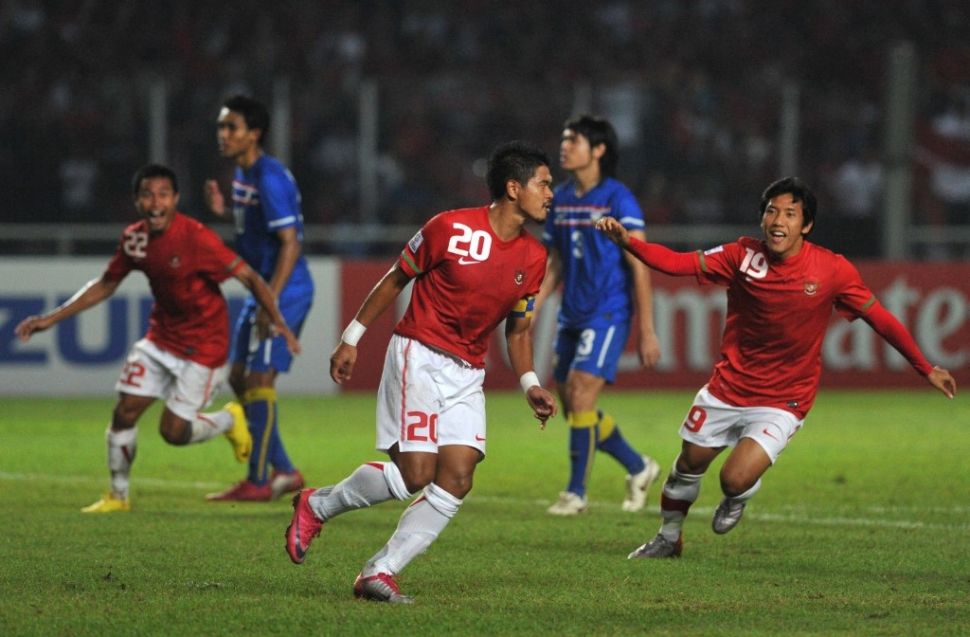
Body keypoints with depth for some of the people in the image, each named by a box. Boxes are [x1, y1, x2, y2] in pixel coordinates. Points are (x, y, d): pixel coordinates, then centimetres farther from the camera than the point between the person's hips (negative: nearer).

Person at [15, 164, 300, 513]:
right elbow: (105, 285, 11)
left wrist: (277, 321, -33)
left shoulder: (196, 238, -24)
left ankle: (229, 420, 24)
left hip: (202, 346, -6)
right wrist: (51, 318, 7)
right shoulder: (134, 238, -4)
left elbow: (249, 276, -21)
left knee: (173, 431, -7)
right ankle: (118, 496, 17)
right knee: (124, 412, -1)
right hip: (161, 337, 6)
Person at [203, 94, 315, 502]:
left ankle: (258, 481, -2)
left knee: (259, 379, -8)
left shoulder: (269, 178, -19)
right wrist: (223, 211, 7)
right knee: (239, 379, 12)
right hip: (262, 291, 10)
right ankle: (283, 470, 17)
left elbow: (290, 243, -23)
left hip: (283, 292, -10)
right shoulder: (243, 175, 12)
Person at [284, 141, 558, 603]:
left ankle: (381, 572, -4)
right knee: (415, 473, -15)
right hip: (419, 357, -6)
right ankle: (316, 506, 9)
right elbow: (395, 279, 0)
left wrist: (530, 385, 2)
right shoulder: (451, 229, -11)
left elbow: (518, 330, 16)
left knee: (456, 480, -10)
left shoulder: (533, 258, 5)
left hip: (468, 375, 6)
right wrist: (352, 339, 2)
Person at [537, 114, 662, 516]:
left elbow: (639, 267, -11)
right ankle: (638, 468, 26)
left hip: (608, 314, -7)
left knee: (580, 395, -15)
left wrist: (646, 332, -14)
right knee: (574, 407, 7)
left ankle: (576, 492, -4)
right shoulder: (559, 200, 10)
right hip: (571, 316, 7)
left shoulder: (618, 199, -10)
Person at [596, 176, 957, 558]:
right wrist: (626, 241, -29)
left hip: (783, 401, -3)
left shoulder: (833, 271, -14)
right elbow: (676, 263, -14)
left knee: (735, 479, -18)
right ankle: (669, 538, 43)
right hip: (727, 388, 3)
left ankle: (738, 500, 22)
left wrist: (926, 369, 0)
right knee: (689, 464, 15)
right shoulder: (743, 255, -10)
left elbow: (880, 319, -4)